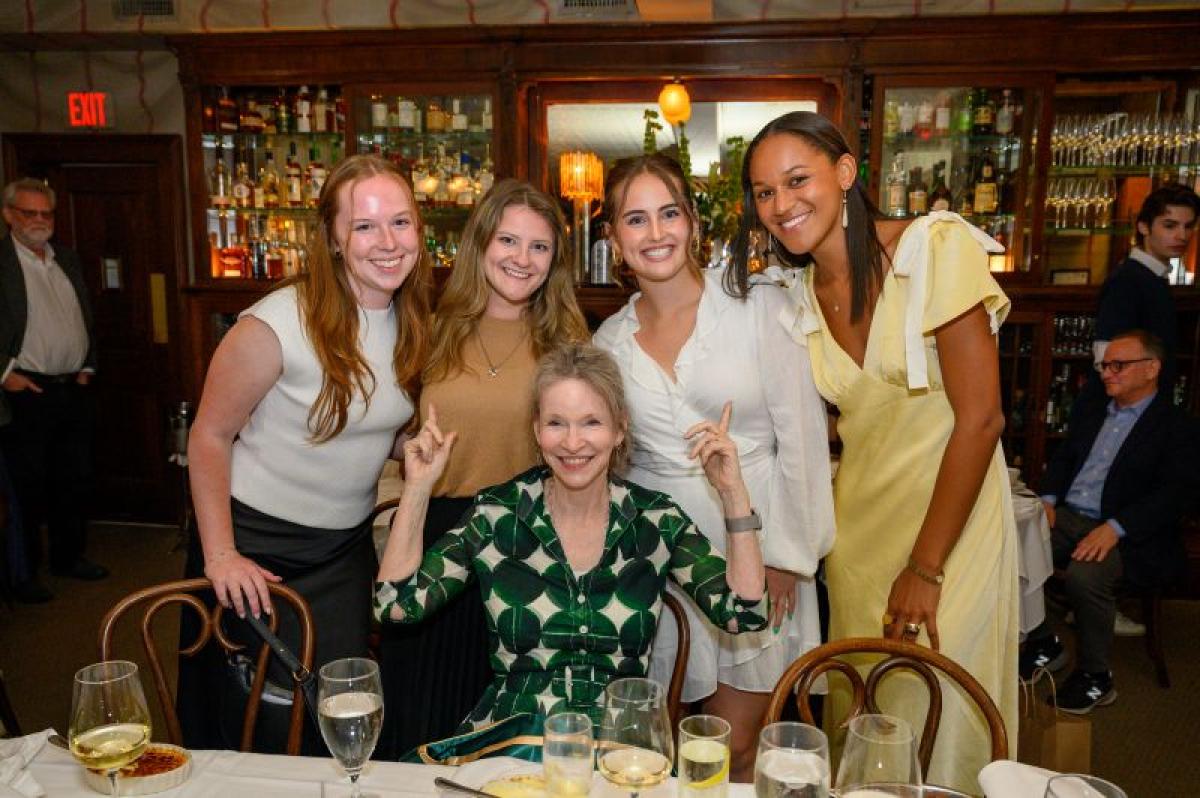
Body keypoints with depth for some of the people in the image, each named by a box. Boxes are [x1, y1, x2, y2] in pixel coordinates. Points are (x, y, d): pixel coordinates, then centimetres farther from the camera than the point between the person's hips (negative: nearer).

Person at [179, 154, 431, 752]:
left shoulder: (414, 321, -3)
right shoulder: (278, 323, -22)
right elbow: (210, 435, -13)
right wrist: (219, 555, -15)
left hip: (348, 543, 5)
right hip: (256, 540, -4)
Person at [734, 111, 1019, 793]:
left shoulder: (937, 249, -14)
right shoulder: (802, 298, 3)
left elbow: (980, 417, -17)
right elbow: (835, 424, 9)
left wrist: (926, 568, -16)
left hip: (950, 522, -5)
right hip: (857, 528, 5)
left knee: (937, 722, 4)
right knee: (861, 722, 14)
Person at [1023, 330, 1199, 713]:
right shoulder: (1093, 415, 20)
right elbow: (1062, 458, 21)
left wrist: (1114, 528, -26)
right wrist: (1048, 500, -1)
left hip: (1124, 534, -6)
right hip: (1066, 518, 7)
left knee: (1084, 575, -35)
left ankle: (1095, 675, -10)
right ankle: (1043, 643, 3)